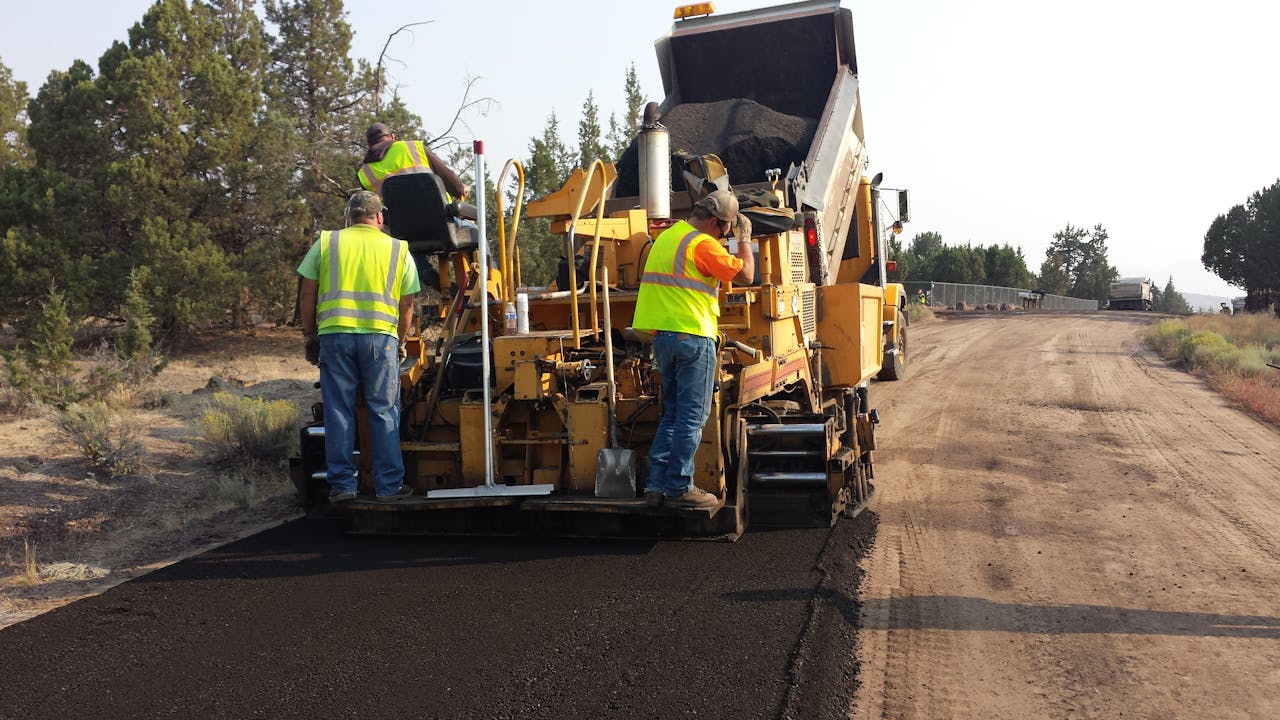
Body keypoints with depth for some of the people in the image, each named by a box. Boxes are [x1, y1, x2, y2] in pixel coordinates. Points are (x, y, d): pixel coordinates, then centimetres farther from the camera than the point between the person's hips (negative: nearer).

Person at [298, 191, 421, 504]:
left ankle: (342, 484, 9)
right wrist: (401, 342, 21)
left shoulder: (326, 243, 10)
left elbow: (308, 294, 8)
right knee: (384, 412, 5)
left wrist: (311, 335, 18)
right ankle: (389, 486, 7)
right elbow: (407, 304, 10)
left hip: (335, 334, 1)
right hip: (381, 336, 0)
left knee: (338, 411, 7)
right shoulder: (398, 250, 10)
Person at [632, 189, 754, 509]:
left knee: (672, 414, 14)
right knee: (692, 417, -2)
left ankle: (656, 486, 12)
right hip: (693, 338, -9)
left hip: (662, 336, 9)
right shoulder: (703, 244, -11)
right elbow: (745, 274, -10)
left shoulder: (667, 237, 16)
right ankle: (680, 487, 0)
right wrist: (745, 238, 4)